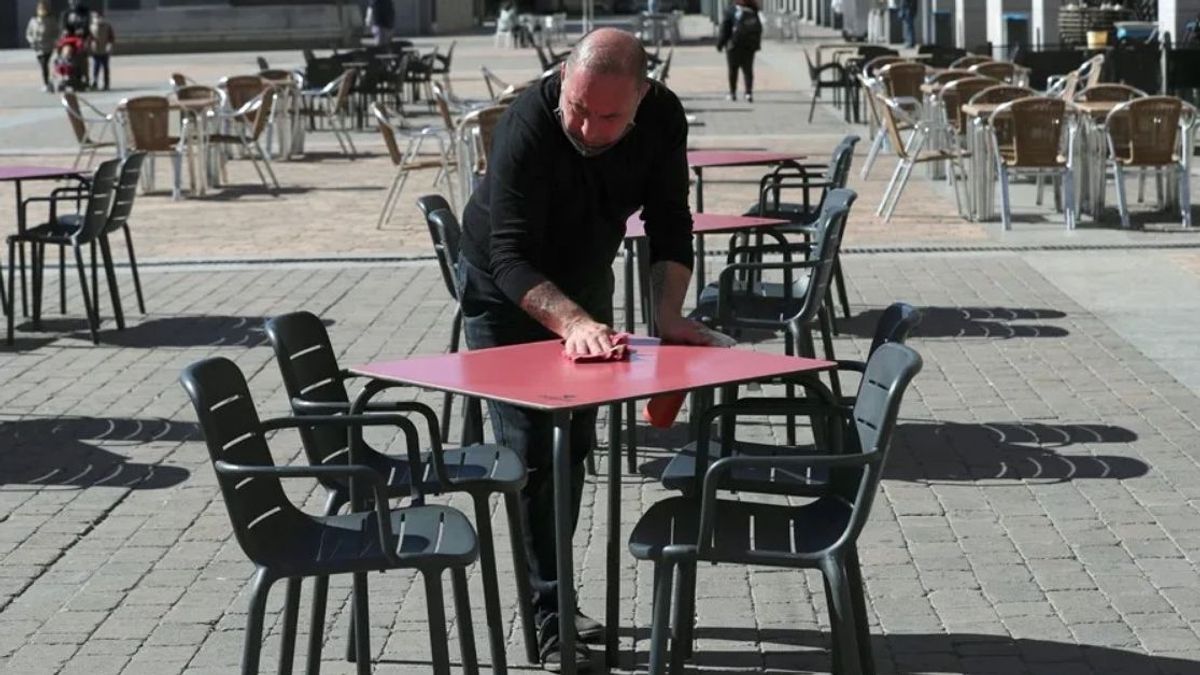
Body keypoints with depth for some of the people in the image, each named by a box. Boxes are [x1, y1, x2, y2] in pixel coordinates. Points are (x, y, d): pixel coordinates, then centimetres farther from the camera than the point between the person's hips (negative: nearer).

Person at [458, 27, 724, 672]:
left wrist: (668, 313, -29)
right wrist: (573, 322, -56)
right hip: (506, 293, -5)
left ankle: (553, 594, 27)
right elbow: (511, 258, -40)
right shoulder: (525, 129, -37)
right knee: (533, 450, -9)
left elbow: (668, 223, -14)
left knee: (575, 444, 13)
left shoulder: (662, 117, -22)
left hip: (585, 283, 6)